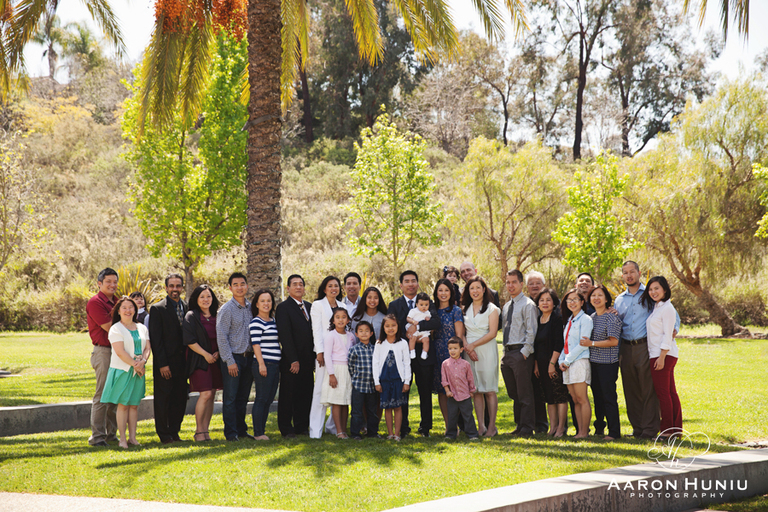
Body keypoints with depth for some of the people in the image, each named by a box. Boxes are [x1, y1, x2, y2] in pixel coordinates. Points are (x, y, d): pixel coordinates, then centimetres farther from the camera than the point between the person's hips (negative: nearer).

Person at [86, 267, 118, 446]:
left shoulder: (116, 302, 17)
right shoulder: (95, 302, -8)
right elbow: (108, 326, -16)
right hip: (103, 352, -8)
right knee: (102, 394, -8)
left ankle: (110, 432, 17)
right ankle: (97, 436, -5)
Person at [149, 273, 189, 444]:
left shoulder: (187, 307, 10)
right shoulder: (157, 309, -6)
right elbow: (155, 339, -9)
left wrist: (189, 358, 5)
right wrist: (162, 364, -14)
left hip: (182, 361, 5)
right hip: (165, 362, -5)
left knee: (180, 398, 7)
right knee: (163, 399, 1)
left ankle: (174, 432, 17)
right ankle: (164, 434, 10)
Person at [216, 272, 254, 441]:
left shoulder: (251, 307, 10)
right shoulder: (226, 309, -7)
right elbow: (221, 337, -10)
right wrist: (229, 361, -14)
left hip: (248, 357, 5)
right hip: (233, 358, -5)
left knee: (243, 397, 11)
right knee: (230, 397, -3)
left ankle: (241, 430, 18)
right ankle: (231, 433, 2)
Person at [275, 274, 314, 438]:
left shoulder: (309, 307, 15)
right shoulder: (283, 307, -5)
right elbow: (285, 336, -11)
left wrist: (314, 357, 7)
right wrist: (293, 360, -15)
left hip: (307, 360, 6)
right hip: (291, 361, -6)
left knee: (305, 394, 8)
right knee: (288, 394, 1)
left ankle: (302, 427, 18)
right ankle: (286, 429, 8)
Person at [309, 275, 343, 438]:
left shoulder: (342, 306, 17)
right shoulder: (318, 305, 4)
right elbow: (316, 329, -3)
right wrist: (320, 351, -12)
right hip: (325, 351, -5)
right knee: (321, 390, -7)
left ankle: (333, 426, 9)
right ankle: (315, 430, -6)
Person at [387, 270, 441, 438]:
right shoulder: (394, 305, 8)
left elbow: (436, 323, -8)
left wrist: (417, 326, -18)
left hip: (424, 354, 1)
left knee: (425, 392, 4)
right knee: (402, 392, 1)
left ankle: (425, 427, 13)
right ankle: (403, 428, 8)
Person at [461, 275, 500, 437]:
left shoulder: (491, 309, 1)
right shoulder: (465, 309, 13)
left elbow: (492, 333, -7)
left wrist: (473, 345, -11)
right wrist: (467, 349, -7)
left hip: (487, 351, -4)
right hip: (470, 352, 4)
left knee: (489, 390, -5)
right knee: (476, 390, 2)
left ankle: (492, 426, -1)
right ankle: (481, 426, 5)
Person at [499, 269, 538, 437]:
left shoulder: (528, 305, -7)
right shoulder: (506, 307, 18)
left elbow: (531, 331, -12)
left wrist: (524, 352, -17)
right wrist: (506, 351, 12)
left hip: (521, 352, -8)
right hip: (507, 353, 8)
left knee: (524, 392, -5)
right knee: (513, 393, 12)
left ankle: (527, 428, -1)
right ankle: (520, 425, 20)